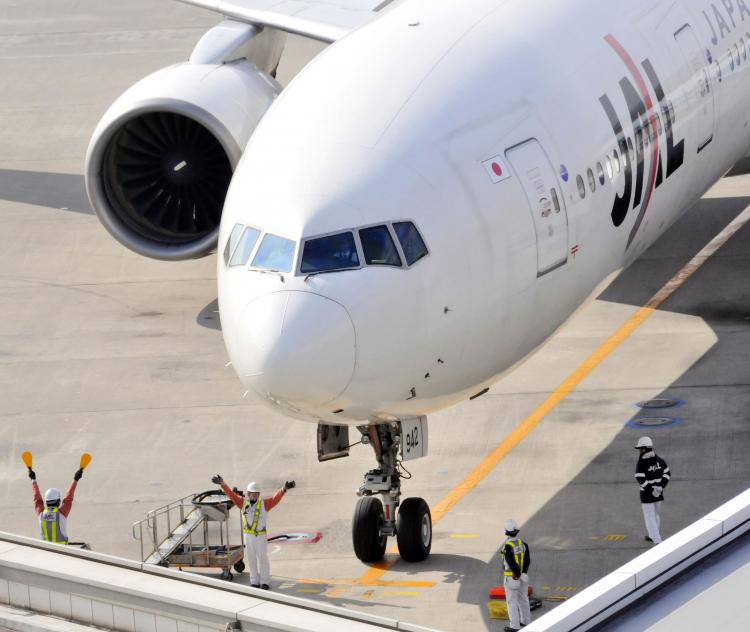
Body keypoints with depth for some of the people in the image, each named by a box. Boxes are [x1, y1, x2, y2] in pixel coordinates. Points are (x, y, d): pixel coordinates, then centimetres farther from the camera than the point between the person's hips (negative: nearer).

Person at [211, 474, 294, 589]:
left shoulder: (264, 504, -8)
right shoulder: (244, 503, 1)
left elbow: (275, 498, -21)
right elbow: (231, 494, -1)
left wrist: (284, 489, -38)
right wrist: (223, 484, -11)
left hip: (261, 537, -2)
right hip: (248, 536, 3)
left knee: (263, 559, 5)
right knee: (252, 560, 9)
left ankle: (264, 582, 14)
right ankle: (255, 582, 18)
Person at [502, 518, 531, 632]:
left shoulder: (507, 546, -22)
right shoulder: (523, 543, -2)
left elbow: (511, 562, -24)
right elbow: (527, 559, -5)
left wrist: (516, 574, -11)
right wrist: (522, 572, -5)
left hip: (511, 577, -7)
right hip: (523, 575, 7)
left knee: (512, 601, 2)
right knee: (523, 598, 20)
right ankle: (526, 621, 32)